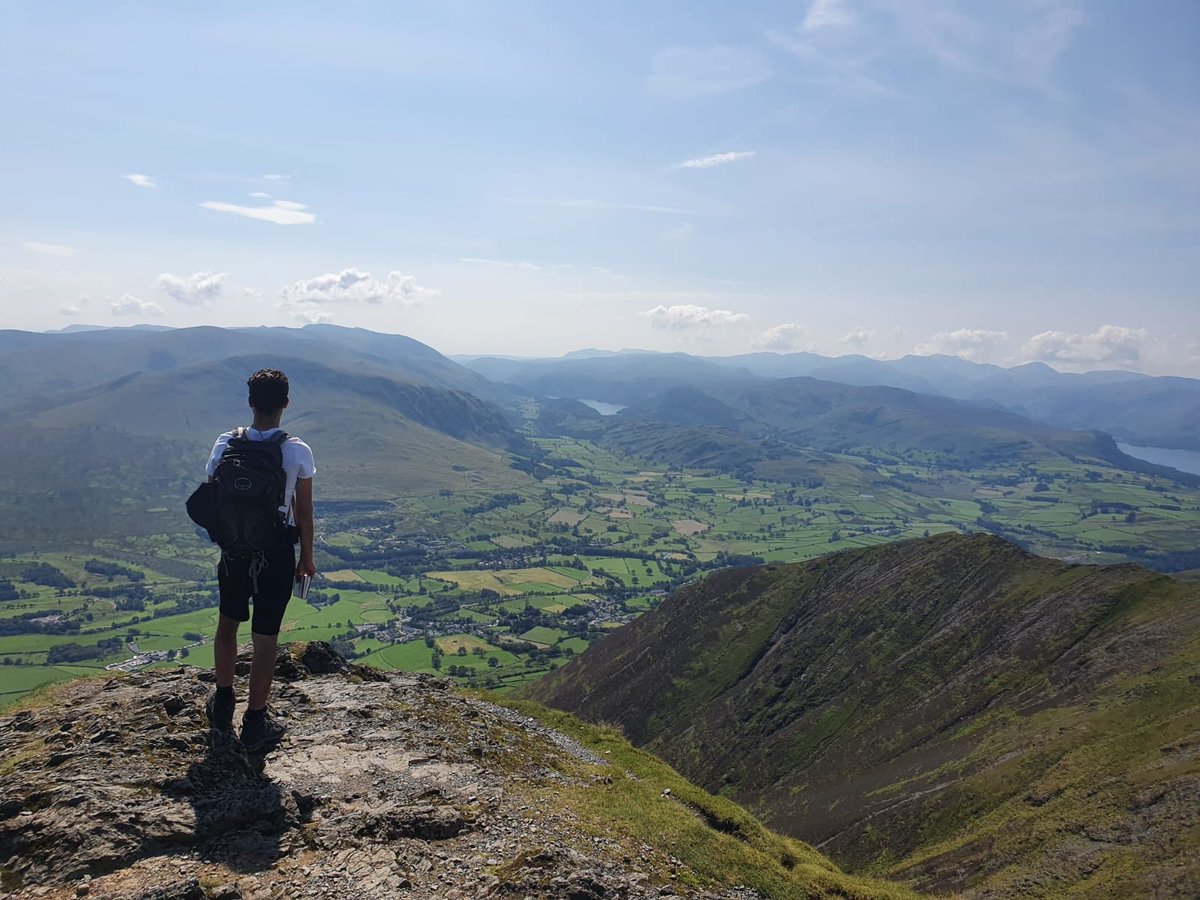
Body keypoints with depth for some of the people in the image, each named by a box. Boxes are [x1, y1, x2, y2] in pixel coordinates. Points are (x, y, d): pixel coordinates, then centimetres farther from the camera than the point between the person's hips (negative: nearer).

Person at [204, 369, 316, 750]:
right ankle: (255, 723, 18)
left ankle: (223, 704, 39)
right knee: (265, 637, 7)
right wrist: (307, 557, 5)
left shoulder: (226, 444, -7)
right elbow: (304, 512, -8)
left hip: (234, 550, 3)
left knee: (227, 624, 23)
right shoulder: (298, 452, -14)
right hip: (277, 553, -3)